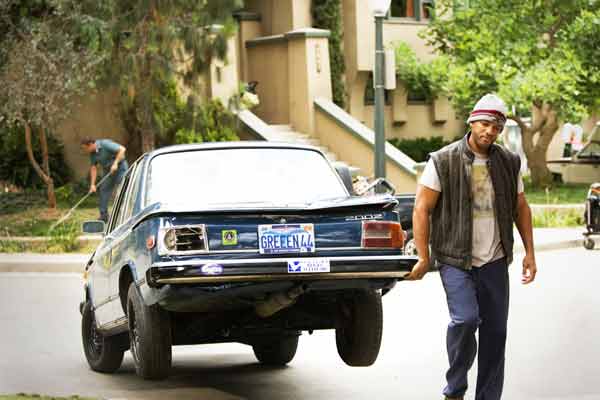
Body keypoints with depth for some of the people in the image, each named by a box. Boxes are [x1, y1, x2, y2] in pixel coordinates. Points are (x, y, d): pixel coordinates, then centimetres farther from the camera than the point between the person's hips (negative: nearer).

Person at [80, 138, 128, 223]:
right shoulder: (92, 153, 0)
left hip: (119, 167, -8)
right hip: (108, 170, 8)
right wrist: (92, 184, -1)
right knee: (104, 190, 2)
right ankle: (104, 216, 7)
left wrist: (115, 163, -30)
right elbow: (93, 168, 4)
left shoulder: (105, 144, -23)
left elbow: (122, 149, -27)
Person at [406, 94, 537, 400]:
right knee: (465, 319, -21)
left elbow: (521, 208, 16)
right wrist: (423, 258, -8)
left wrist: (529, 253, 11)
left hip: (495, 261, 5)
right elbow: (422, 209, -5)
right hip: (455, 260, -5)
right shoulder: (443, 162, -6)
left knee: (495, 330, 5)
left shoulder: (508, 163, 7)